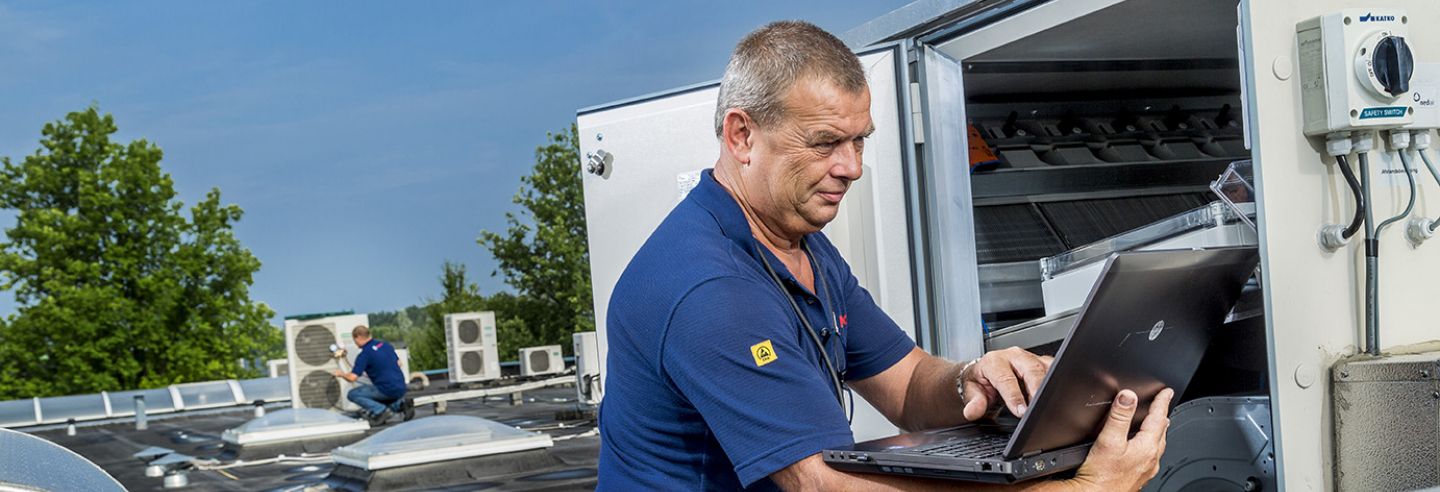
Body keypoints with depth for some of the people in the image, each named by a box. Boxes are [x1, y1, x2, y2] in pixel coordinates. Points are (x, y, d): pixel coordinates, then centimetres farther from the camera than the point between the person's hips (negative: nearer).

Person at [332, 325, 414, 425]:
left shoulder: (364, 355, -11)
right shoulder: (385, 345, 10)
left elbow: (352, 377, -13)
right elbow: (398, 363, 20)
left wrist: (341, 374, 9)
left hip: (387, 390, -7)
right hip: (401, 388, 7)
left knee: (353, 394, 3)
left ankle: (380, 410, -9)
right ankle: (400, 404, 9)